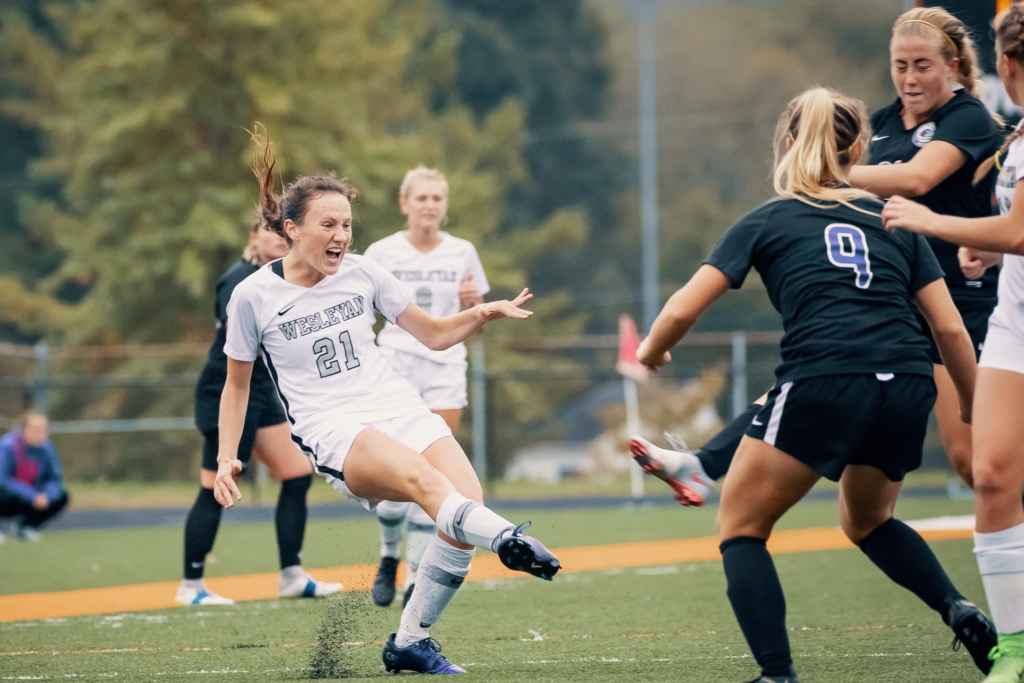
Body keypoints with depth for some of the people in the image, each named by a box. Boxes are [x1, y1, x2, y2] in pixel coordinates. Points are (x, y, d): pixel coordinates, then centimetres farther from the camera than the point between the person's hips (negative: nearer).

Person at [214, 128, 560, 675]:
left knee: (466, 497, -22)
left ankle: (410, 641, -9)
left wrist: (483, 313, 0)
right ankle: (509, 541, -61)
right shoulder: (253, 296, 1)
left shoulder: (362, 273, 10)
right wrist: (226, 458, 4)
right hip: (331, 429, -4)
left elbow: (434, 334, 18)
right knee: (424, 479, -36)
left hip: (398, 408, 4)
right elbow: (237, 385, 14)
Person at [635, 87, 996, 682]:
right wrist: (976, 413, 24)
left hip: (823, 383, -4)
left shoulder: (768, 221, 14)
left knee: (742, 528, 13)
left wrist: (651, 352, 29)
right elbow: (950, 328, 14)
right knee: (867, 520, 31)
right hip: (908, 388, 4)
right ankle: (959, 609, 9)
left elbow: (683, 309, 8)